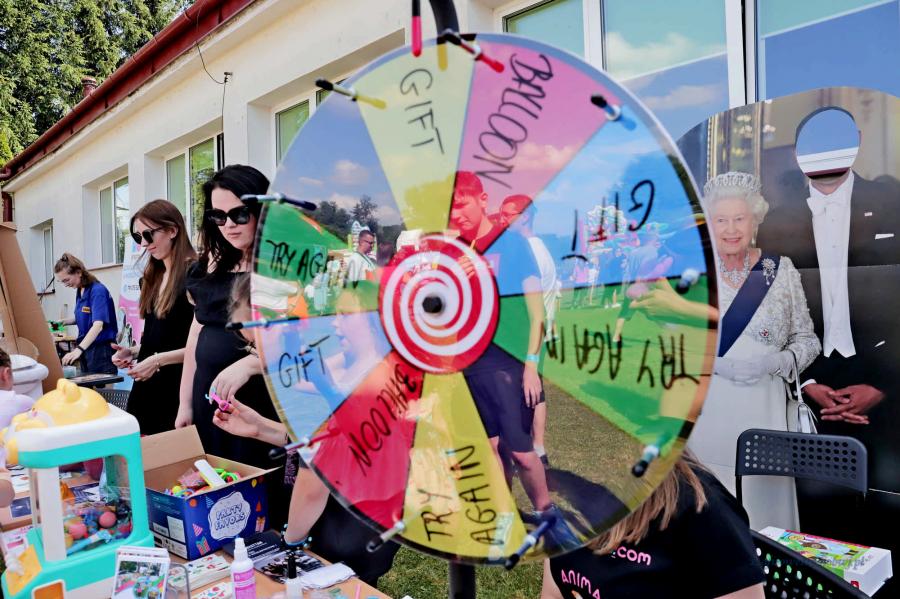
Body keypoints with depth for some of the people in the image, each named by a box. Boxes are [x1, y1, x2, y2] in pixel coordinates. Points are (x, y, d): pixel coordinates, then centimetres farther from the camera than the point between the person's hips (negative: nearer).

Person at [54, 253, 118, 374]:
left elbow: (98, 325, -26)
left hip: (101, 350, -8)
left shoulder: (98, 291, -16)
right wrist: (65, 322, 6)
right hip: (86, 348, 8)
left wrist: (78, 349, -36)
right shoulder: (79, 291, 8)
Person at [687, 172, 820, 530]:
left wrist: (778, 361, -9)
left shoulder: (781, 271, 5)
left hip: (762, 413, 1)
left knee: (764, 499, 3)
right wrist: (717, 364, -11)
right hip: (703, 412, -1)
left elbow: (806, 339, 10)